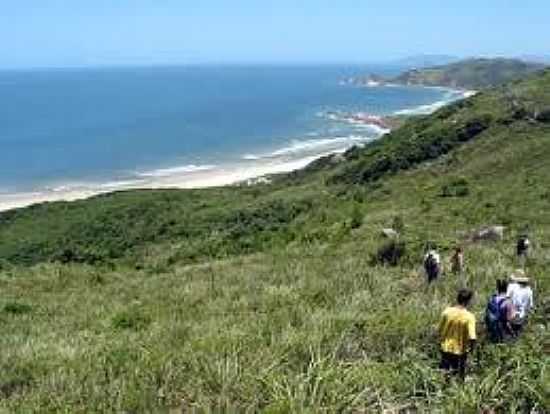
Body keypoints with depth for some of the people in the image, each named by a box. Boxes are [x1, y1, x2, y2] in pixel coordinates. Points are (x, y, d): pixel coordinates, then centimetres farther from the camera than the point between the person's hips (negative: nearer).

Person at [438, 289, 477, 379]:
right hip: (460, 350, -3)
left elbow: (440, 330, -3)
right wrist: (471, 347, -3)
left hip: (446, 348, 3)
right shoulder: (469, 317, -23)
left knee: (443, 372, 20)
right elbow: (472, 338, -24)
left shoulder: (447, 311, -12)